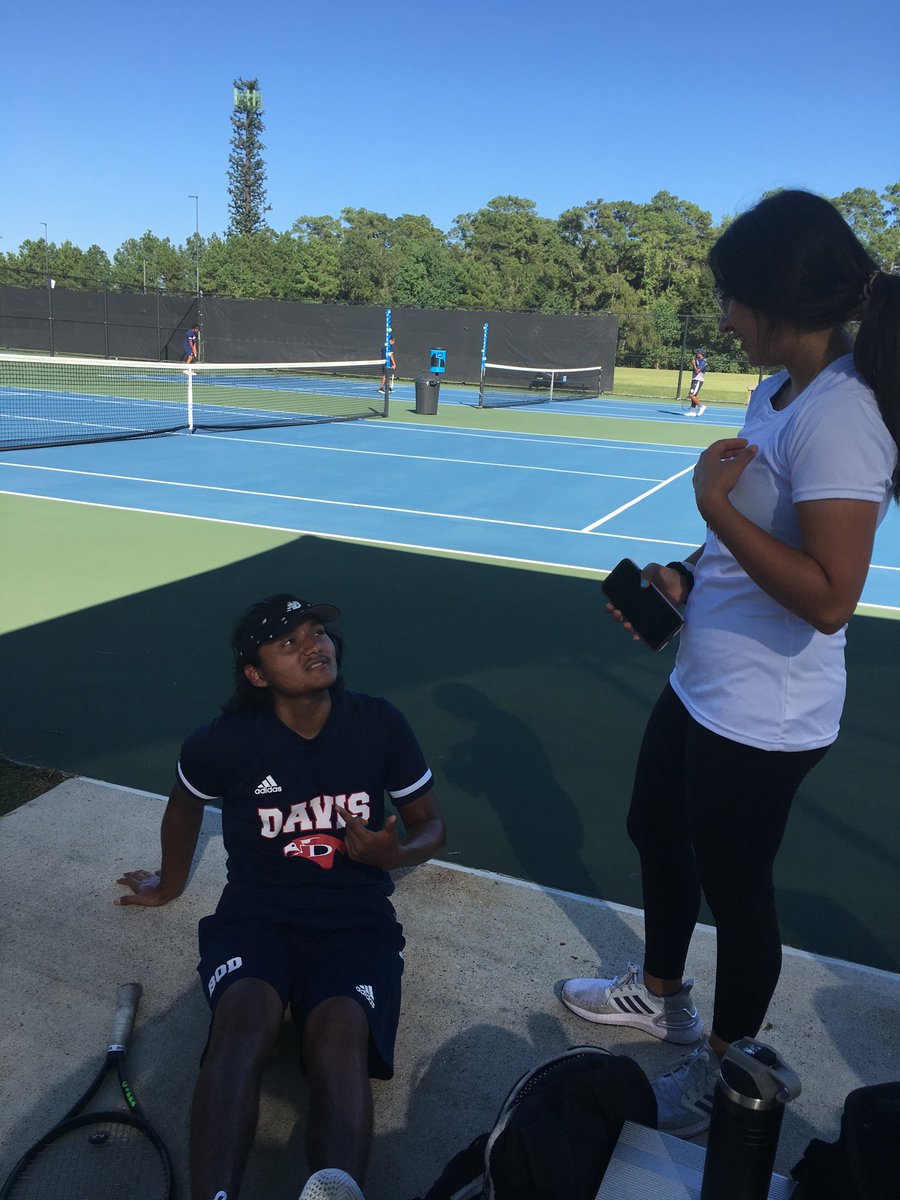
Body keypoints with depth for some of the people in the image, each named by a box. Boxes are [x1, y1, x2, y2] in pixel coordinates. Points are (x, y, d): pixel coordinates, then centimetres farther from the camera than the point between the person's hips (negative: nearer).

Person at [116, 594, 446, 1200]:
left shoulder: (381, 725, -4)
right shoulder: (224, 741, -6)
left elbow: (430, 823, 9)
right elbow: (184, 807, 18)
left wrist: (395, 852, -15)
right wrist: (171, 885, 35)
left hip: (356, 918, 1)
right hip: (256, 915, 0)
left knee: (339, 1038, -32)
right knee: (244, 1019, -35)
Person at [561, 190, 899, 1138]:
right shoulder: (778, 392, 5)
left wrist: (717, 505, -25)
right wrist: (682, 577, 3)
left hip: (760, 717, -10)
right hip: (700, 688, 10)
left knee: (734, 884, 10)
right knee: (654, 831, 24)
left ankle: (725, 1070, 38)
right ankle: (659, 993, 51)